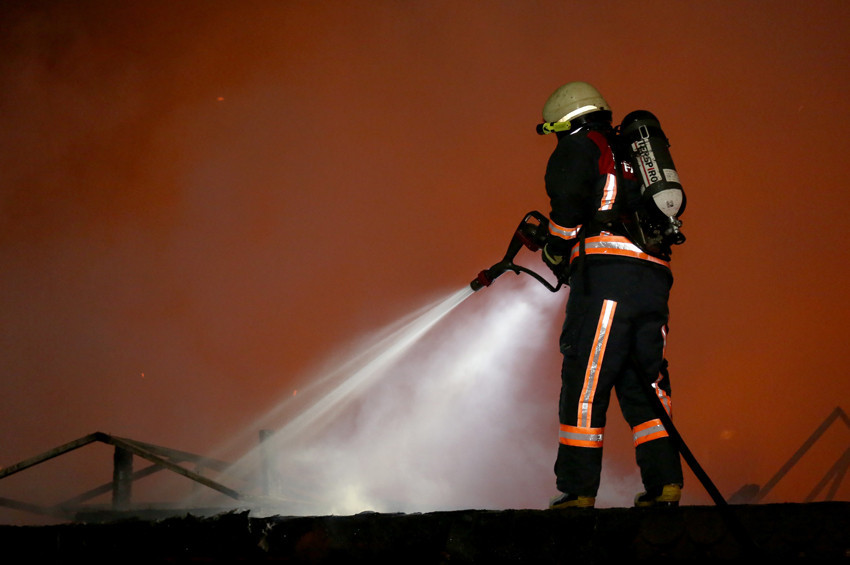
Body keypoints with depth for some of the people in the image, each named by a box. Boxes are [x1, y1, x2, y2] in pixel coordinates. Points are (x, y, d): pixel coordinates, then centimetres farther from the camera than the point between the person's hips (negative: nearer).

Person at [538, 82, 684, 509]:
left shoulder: (578, 146, 7)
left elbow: (568, 197, -11)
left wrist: (556, 251, 3)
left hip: (606, 270, -7)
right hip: (653, 276, 7)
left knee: (584, 382, -5)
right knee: (641, 382, 10)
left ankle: (578, 491, -6)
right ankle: (665, 483, 0)